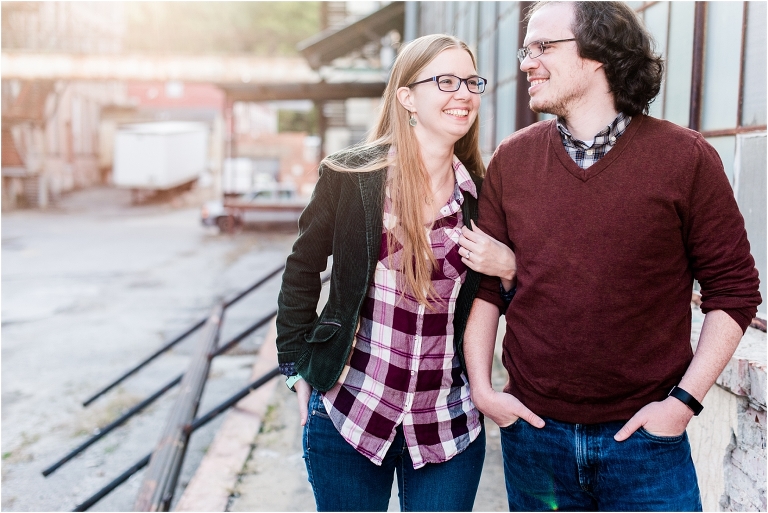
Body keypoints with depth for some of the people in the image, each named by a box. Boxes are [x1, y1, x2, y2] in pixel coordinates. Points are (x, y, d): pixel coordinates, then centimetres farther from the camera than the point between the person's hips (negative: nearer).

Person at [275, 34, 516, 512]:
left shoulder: (482, 194, -1)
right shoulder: (350, 175, -9)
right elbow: (303, 268, 3)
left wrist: (509, 270, -11)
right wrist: (296, 366, 4)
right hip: (348, 413, -1)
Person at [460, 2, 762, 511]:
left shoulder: (687, 158, -7)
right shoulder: (512, 160, 1)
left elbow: (734, 289, -3)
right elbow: (485, 282, 6)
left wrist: (685, 399, -9)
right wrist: (481, 387, 0)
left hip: (646, 436, -2)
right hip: (533, 430, 3)